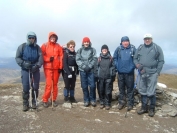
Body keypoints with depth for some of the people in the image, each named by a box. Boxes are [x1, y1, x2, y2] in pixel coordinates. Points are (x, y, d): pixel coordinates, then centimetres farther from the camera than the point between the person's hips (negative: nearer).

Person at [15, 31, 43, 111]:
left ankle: (34, 102, 21)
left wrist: (37, 65, -19)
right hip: (25, 69, -1)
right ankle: (25, 104, 12)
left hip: (35, 69, 2)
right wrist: (23, 64, -16)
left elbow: (40, 57, -3)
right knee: (25, 87, -3)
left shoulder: (37, 47, 5)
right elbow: (17, 57, 0)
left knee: (35, 87, 5)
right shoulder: (22, 47, 1)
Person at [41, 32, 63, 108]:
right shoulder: (45, 45, 2)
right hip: (48, 67, -3)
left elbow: (61, 57, 7)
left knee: (55, 84, 8)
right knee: (49, 84, -8)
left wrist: (60, 67, 2)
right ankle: (45, 100, 6)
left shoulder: (58, 46, 9)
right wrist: (48, 59, -16)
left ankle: (54, 100, 19)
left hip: (56, 68, 3)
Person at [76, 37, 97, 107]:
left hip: (91, 70, -1)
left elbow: (94, 59, -3)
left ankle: (92, 99, 16)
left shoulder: (93, 50, 5)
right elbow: (78, 60, 1)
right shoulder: (79, 50, 9)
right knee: (84, 86, 6)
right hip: (82, 70, 2)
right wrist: (83, 66, -11)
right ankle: (86, 100, 19)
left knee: (92, 85, -3)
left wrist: (89, 66, -13)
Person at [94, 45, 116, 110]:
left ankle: (108, 104, 18)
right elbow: (96, 67, 5)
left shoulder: (110, 58, 2)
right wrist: (96, 76, 0)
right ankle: (102, 103, 25)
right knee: (101, 91, 8)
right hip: (100, 78, 1)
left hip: (108, 78, -1)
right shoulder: (99, 58, 4)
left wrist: (113, 76, -1)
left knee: (108, 92, 3)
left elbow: (113, 67, 3)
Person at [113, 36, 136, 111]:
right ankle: (121, 102, 27)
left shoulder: (133, 48, -5)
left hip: (130, 72, -2)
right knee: (121, 88, 12)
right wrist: (117, 65, -1)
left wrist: (133, 66, -7)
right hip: (120, 72, 2)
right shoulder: (118, 49, -1)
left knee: (130, 88, 5)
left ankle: (130, 103, 18)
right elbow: (115, 58, 9)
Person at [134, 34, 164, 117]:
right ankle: (144, 107, 26)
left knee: (151, 92, 0)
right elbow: (135, 58, 13)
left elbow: (161, 61, -1)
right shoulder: (140, 48, 8)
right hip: (142, 73, 4)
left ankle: (152, 108, 18)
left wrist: (157, 72, -8)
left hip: (152, 73, -4)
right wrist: (137, 65, -5)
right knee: (142, 91, 12)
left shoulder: (157, 48, 0)